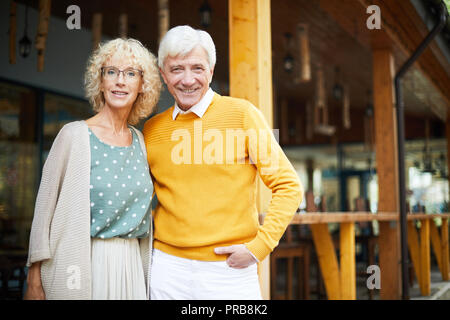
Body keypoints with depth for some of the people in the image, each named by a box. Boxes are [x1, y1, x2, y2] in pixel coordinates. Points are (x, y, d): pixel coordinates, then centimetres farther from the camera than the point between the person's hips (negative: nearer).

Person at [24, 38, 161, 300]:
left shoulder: (139, 140, 8)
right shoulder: (75, 135, -7)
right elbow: (44, 208, -7)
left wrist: (146, 267, 13)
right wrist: (35, 280, -10)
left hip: (130, 266, 5)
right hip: (78, 266, -4)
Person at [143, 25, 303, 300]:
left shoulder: (241, 114, -5)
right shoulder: (152, 129, 6)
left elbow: (289, 187, -5)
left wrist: (258, 246, -12)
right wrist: (150, 236, 6)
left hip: (230, 270, -3)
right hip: (168, 266, 3)